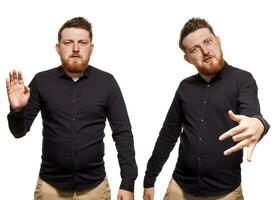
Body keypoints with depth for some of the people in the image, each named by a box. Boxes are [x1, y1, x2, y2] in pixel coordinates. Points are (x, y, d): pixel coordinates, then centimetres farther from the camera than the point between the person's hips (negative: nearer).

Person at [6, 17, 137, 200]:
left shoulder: (107, 82, -6)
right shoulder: (41, 81, -4)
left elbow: (123, 134, -4)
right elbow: (19, 131, 1)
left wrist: (128, 184, -8)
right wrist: (17, 109, -20)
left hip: (95, 185, 0)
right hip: (51, 185, 1)